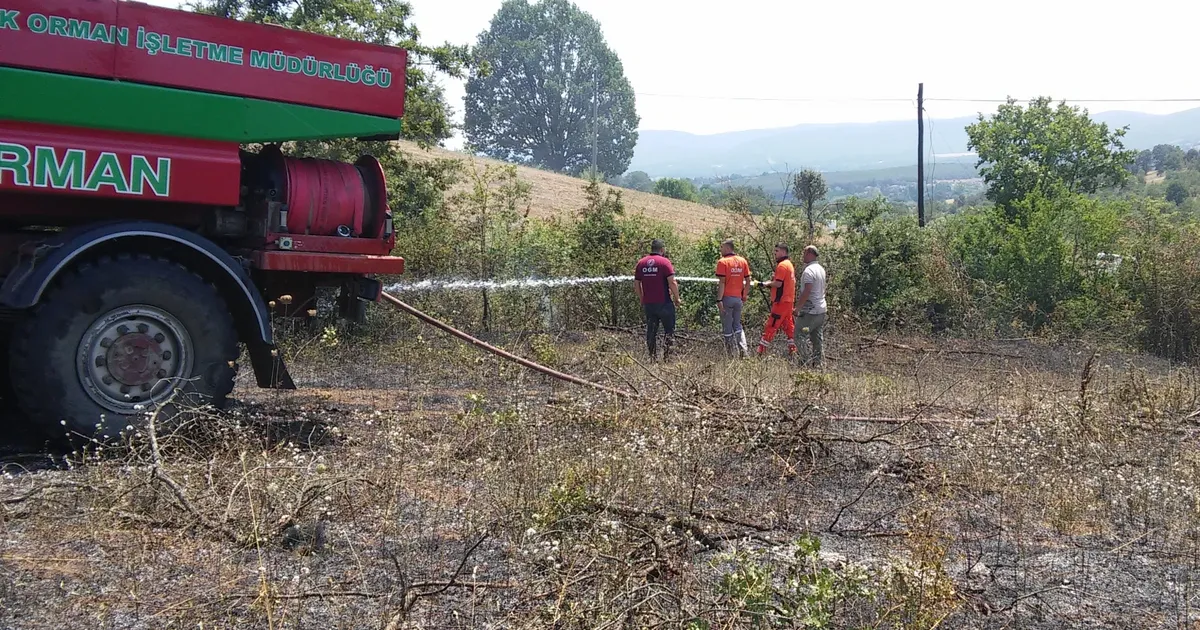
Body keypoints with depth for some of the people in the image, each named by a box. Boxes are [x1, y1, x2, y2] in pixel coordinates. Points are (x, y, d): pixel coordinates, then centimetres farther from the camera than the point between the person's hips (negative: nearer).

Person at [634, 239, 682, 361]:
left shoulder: (641, 263, 8)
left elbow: (636, 284, 10)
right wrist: (677, 298, -4)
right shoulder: (665, 262, -8)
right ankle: (667, 356, -1)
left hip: (648, 304, 5)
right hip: (664, 303, -4)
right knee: (669, 331, 5)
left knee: (651, 331, 10)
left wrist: (642, 300, 19)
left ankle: (652, 357, 10)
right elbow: (672, 282, -14)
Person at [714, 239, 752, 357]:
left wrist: (719, 300, -15)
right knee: (737, 325, 17)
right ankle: (743, 350, 3)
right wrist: (744, 297, 16)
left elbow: (722, 282, -15)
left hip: (727, 298, -5)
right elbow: (748, 281, 8)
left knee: (727, 328, 4)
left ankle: (730, 354, 5)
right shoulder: (743, 261, 8)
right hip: (738, 298, 5)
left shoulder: (722, 262, -9)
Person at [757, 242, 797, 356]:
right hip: (789, 300, 10)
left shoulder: (782, 265, -14)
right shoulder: (789, 264, 17)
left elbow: (778, 283, -20)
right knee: (788, 325, 13)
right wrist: (774, 279, 7)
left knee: (771, 326, -8)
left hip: (781, 301, -10)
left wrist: (767, 283, -5)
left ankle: (761, 350, -8)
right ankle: (792, 349, 14)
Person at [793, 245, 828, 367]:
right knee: (818, 338, 10)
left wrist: (797, 308, -18)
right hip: (822, 310, 9)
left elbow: (806, 292, -23)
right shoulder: (821, 269, 13)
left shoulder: (808, 271, -16)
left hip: (810, 311, -9)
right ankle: (819, 362, 12)